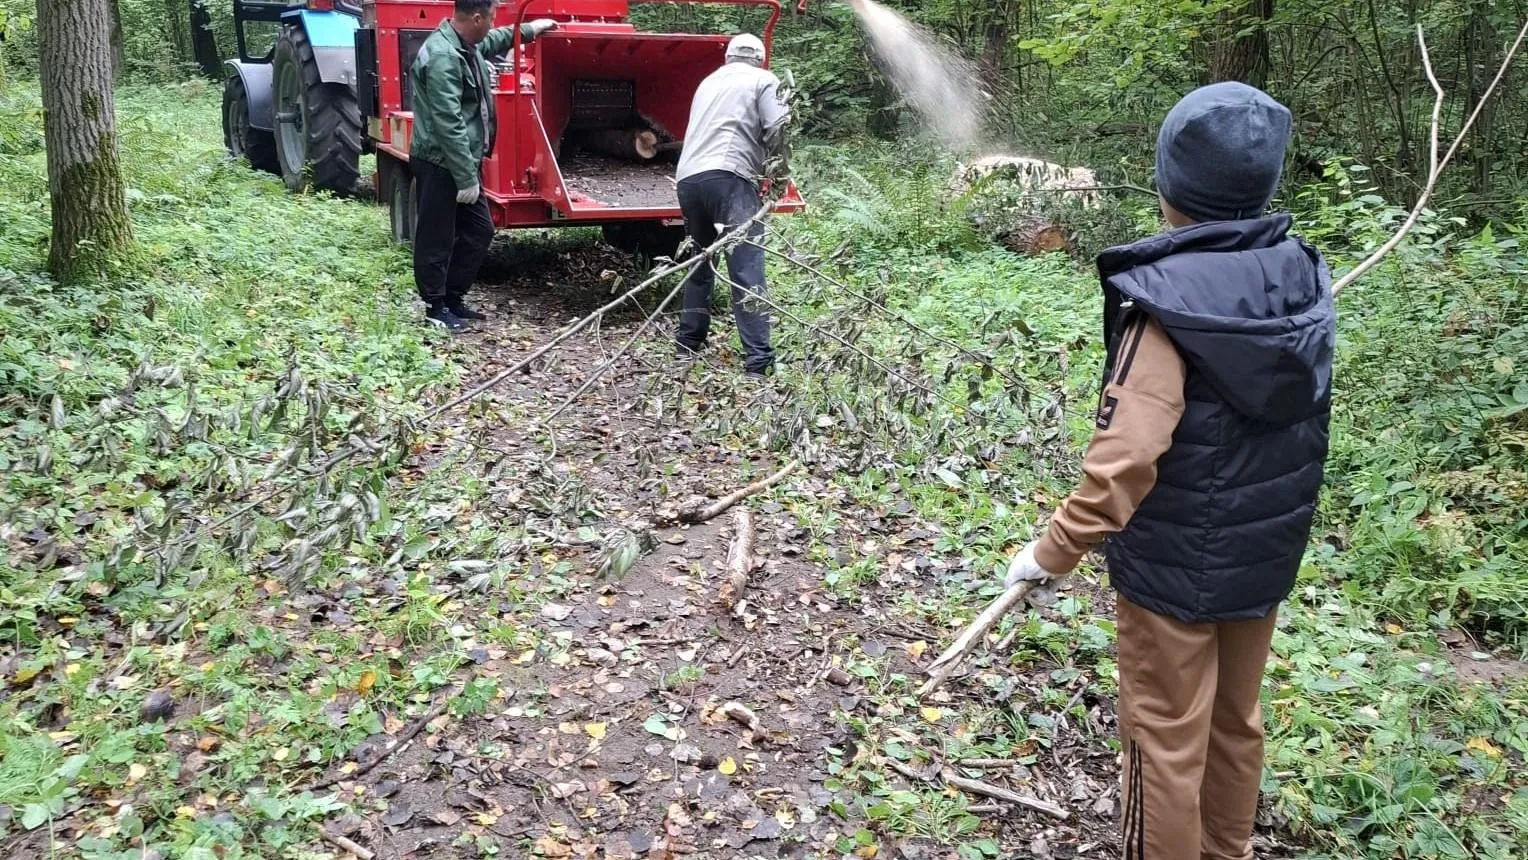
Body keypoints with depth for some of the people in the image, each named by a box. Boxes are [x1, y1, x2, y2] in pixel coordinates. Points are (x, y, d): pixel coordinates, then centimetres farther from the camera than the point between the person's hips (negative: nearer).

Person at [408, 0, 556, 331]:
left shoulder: (467, 45, 8)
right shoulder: (443, 56, -23)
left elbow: (494, 41, 36)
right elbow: (449, 125, -27)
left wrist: (529, 29, 42)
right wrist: (466, 176, -26)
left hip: (462, 160, 10)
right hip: (439, 163, -10)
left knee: (479, 230, 15)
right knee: (437, 239, 2)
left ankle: (453, 298, 26)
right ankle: (436, 307, 13)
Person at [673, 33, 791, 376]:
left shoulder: (709, 81, 30)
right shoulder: (763, 80, 12)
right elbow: (777, 130, -2)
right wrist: (777, 170, 13)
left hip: (687, 177, 6)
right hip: (728, 177, -6)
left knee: (699, 262, 21)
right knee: (746, 269, -11)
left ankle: (688, 344, 25)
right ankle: (759, 361, -19)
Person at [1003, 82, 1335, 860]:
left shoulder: (1169, 299, -24)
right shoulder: (1300, 277, -4)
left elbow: (1127, 455, -29)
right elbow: (1297, 422, 8)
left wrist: (1054, 551, -20)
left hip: (1175, 562, -7)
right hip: (1266, 548, 7)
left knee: (1167, 737, 10)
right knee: (1235, 721, 24)